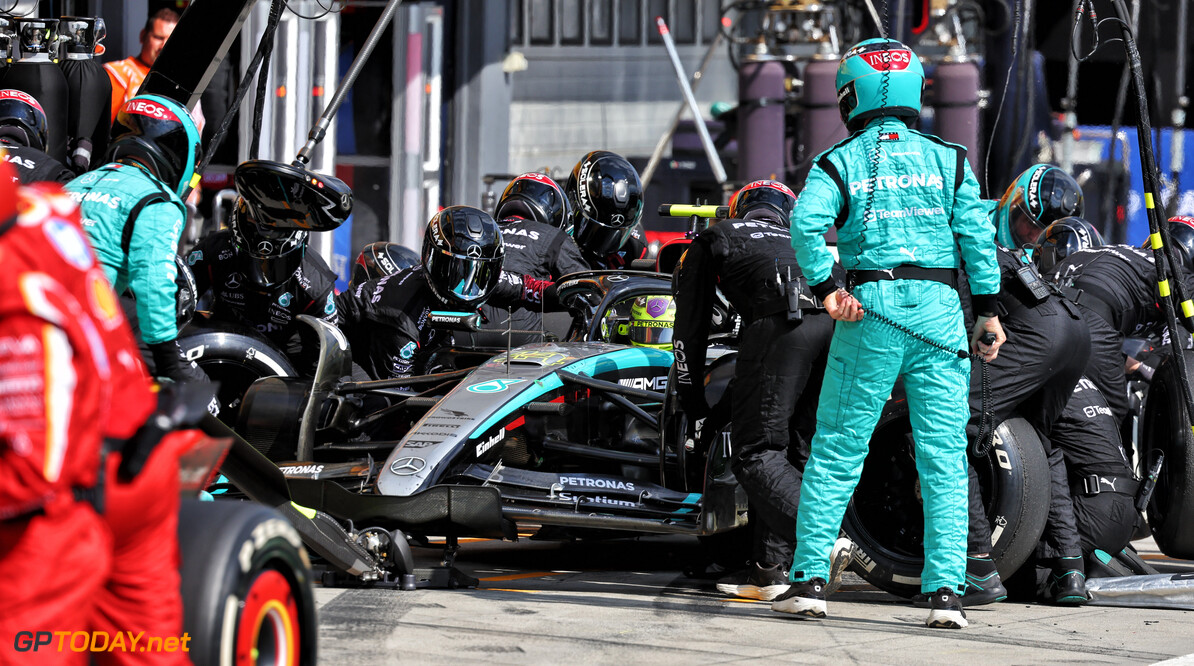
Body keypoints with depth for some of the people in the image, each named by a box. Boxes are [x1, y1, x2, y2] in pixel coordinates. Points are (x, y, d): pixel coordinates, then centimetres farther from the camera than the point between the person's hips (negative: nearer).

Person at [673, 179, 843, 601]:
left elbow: (692, 324, 25)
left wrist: (690, 394, 29)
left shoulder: (713, 239, 29)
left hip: (780, 326, -5)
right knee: (795, 451, 11)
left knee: (758, 454, -6)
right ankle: (768, 569, 8)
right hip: (839, 327, 5)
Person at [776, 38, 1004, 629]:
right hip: (940, 310, 1)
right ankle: (946, 590, -5)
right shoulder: (948, 160, 10)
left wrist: (826, 289, -9)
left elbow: (807, 221, -13)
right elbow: (977, 234, 2)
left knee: (836, 451, 7)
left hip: (871, 310, -1)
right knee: (944, 458, 2)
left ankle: (809, 580, 5)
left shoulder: (838, 163, 5)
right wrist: (988, 311, 3)